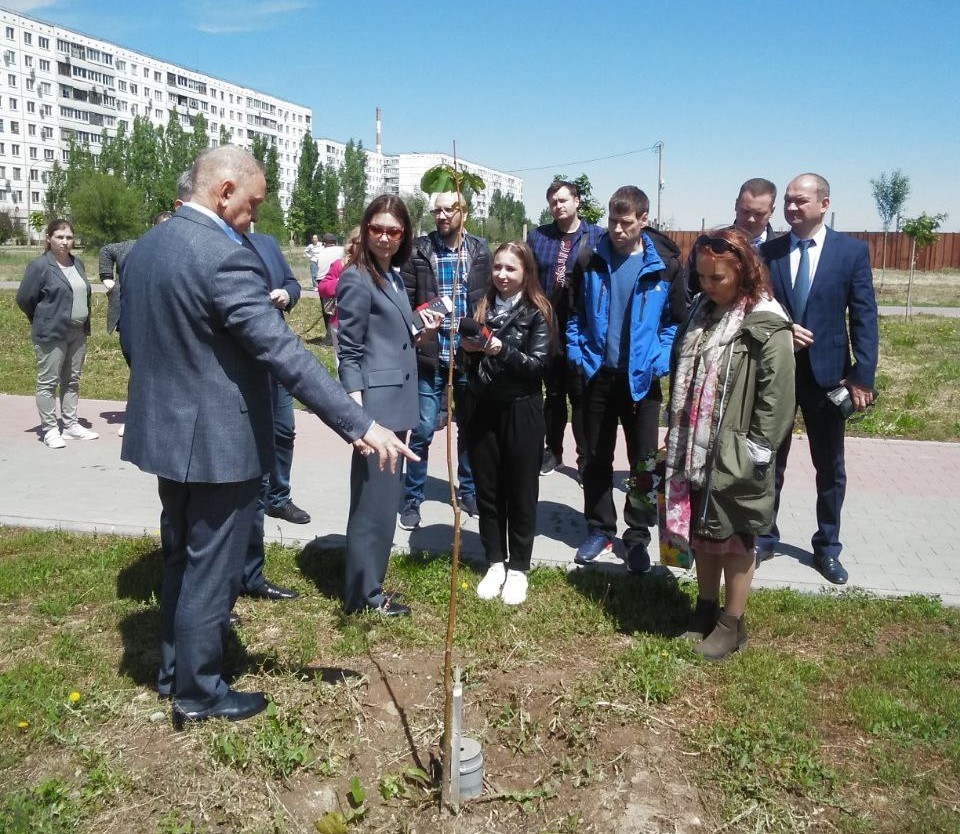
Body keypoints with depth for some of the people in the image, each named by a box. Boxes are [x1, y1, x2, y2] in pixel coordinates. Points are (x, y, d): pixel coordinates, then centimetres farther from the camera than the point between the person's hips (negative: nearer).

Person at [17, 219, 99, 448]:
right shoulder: (39, 266, -10)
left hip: (78, 333, 7)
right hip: (51, 334, -7)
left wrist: (84, 323, 13)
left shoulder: (78, 264, 9)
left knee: (72, 380, 13)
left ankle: (70, 425, 21)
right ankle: (50, 430, 7)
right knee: (48, 382, 0)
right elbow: (24, 299, -7)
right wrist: (43, 321, 4)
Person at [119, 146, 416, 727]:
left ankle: (175, 667, 39)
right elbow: (285, 353, -28)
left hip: (166, 432, 9)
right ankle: (199, 691, 22)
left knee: (182, 561, 23)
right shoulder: (227, 257, -23)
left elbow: (130, 339, 14)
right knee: (211, 570, 7)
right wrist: (359, 424, -27)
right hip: (220, 441, -9)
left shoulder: (145, 248, 5)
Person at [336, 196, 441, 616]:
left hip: (395, 402, 9)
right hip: (375, 403, -9)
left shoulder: (394, 276, 15)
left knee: (383, 497, 15)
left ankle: (367, 582, 26)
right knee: (375, 499, -3)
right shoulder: (357, 279, -11)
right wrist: (358, 413, -19)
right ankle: (363, 593, 8)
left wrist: (422, 335, 6)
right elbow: (350, 352, -14)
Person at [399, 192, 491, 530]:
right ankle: (412, 499, 16)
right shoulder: (419, 250, -3)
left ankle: (469, 491, 31)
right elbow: (405, 299, -1)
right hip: (430, 356, -2)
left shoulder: (480, 250, 3)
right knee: (422, 431, 1)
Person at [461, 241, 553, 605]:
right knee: (487, 490, 10)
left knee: (521, 492, 6)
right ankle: (495, 563, 24)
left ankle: (518, 569, 19)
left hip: (520, 411, -4)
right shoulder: (481, 305, 8)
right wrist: (467, 347, -8)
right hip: (480, 408, 4)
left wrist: (502, 350, -25)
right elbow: (467, 359, 13)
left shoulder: (537, 312, -5)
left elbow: (537, 364, -13)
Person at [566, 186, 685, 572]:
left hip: (641, 379, -1)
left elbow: (676, 320, 0)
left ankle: (637, 536, 22)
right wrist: (578, 354, -2)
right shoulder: (590, 262, 0)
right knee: (596, 458, 11)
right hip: (597, 375, 2)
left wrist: (659, 362, -12)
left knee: (643, 461, 7)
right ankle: (599, 529, 26)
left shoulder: (665, 265, -4)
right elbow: (574, 314, 8)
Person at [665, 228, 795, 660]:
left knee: (734, 537, 7)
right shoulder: (700, 312, 8)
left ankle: (732, 623, 21)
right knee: (701, 530, 16)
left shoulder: (766, 326, -14)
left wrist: (758, 453, -15)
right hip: (693, 450, 7)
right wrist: (675, 434, 13)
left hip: (735, 457, -7)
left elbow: (777, 396, -15)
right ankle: (705, 609, 32)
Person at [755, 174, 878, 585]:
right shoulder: (767, 252, 2)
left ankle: (827, 547, 26)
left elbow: (864, 317, -5)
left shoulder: (852, 250, -3)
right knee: (769, 462, 12)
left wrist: (863, 376, -12)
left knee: (830, 468, 10)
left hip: (826, 373, -1)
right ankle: (763, 539, 27)